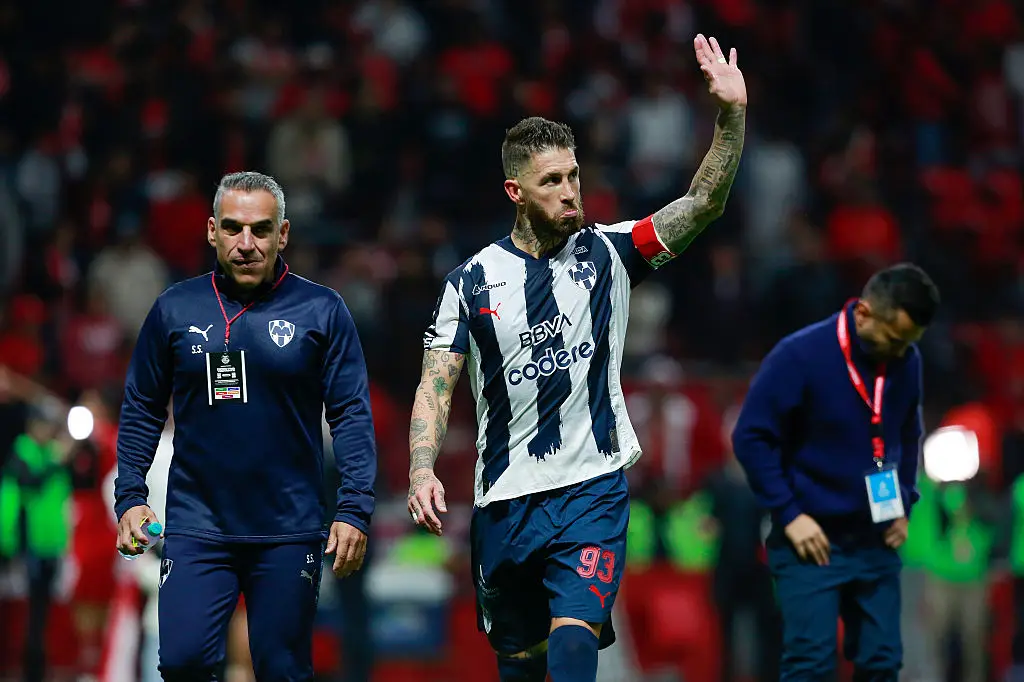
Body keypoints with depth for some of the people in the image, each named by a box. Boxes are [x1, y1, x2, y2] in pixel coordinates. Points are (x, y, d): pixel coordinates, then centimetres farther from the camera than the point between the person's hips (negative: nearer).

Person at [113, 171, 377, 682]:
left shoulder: (320, 310, 1)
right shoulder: (175, 309, 5)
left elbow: (352, 414, 0)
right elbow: (142, 411, 12)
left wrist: (354, 510, -8)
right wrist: (130, 497, 3)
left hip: (289, 530, -1)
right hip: (196, 524, 1)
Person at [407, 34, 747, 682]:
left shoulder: (606, 253, 1)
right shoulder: (472, 282, 3)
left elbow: (702, 204, -8)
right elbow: (436, 386, 1)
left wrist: (731, 115, -22)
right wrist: (422, 471, -15)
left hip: (593, 489, -2)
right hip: (505, 501, 2)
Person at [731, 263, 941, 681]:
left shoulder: (906, 363, 0)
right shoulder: (800, 357, -16)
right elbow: (751, 437, -12)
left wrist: (904, 504, 7)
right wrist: (789, 514, -14)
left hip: (875, 541, 5)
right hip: (811, 538, -5)